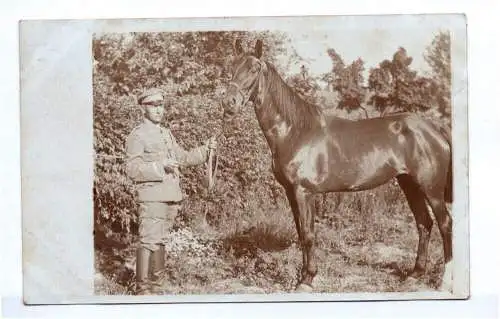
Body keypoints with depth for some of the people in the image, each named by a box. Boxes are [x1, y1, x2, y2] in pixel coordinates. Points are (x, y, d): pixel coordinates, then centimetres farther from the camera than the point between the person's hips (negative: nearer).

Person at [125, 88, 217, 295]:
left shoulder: (166, 134, 19)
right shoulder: (137, 136, -5)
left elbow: (183, 158, 24)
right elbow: (132, 169, -13)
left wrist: (205, 149, 9)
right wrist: (160, 167, -24)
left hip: (172, 198, 8)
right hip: (152, 198, -8)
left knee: (159, 241, 13)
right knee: (149, 241, -10)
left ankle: (153, 285, 23)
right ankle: (142, 289, -5)